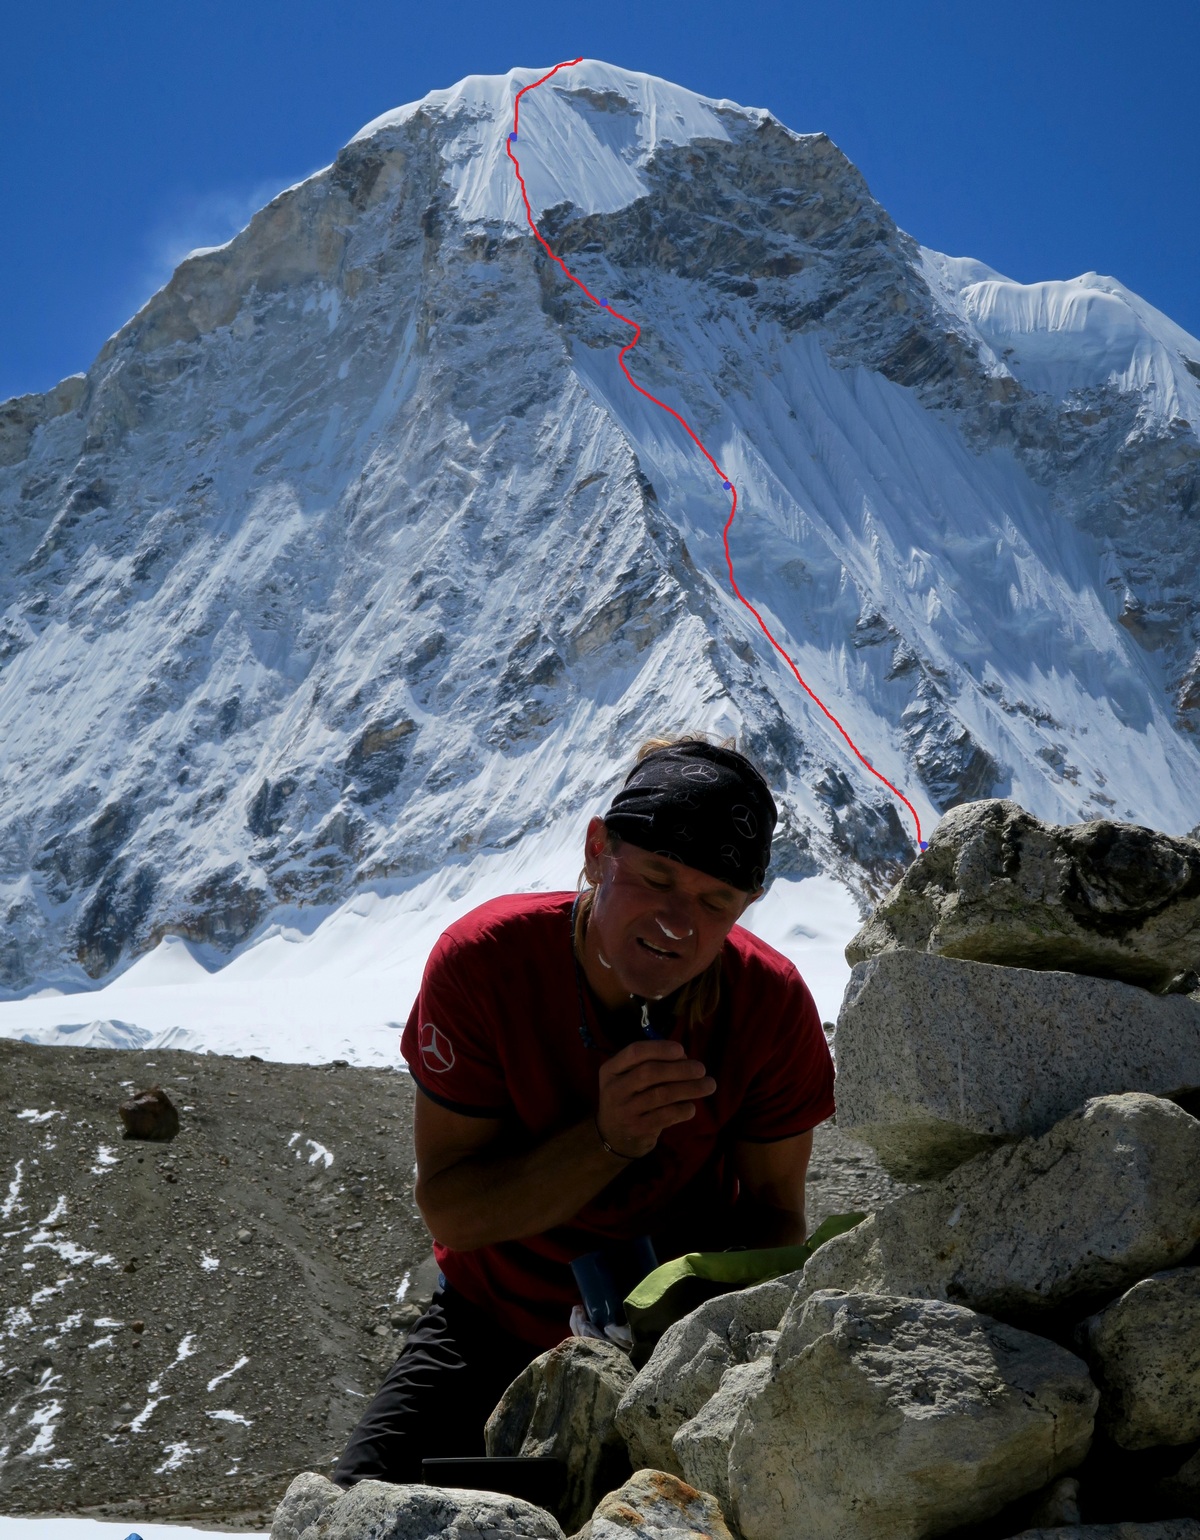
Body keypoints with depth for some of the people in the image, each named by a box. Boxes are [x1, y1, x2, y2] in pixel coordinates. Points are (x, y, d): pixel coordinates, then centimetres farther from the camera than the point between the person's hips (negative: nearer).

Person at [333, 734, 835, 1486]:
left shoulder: (772, 1006, -21)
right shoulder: (482, 962, -24)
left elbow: (773, 1211, -7)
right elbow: (448, 1211, -20)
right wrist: (608, 1141, -34)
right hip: (495, 1327, 0)